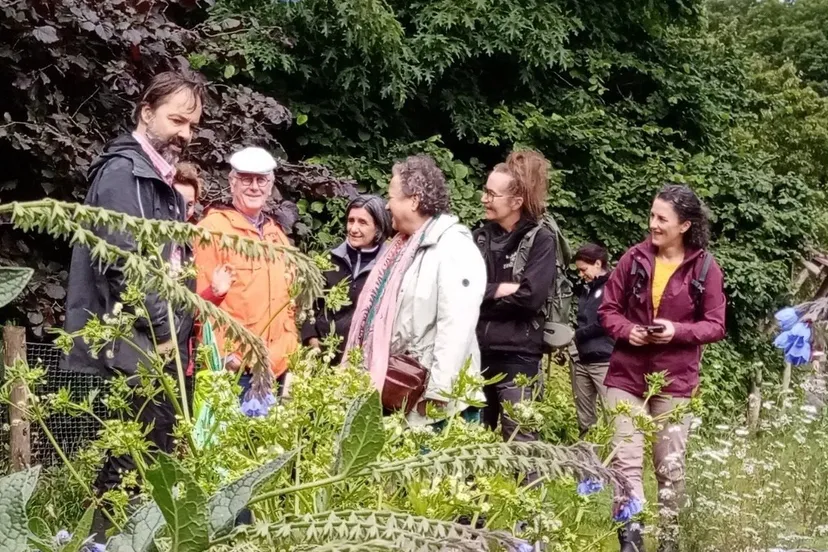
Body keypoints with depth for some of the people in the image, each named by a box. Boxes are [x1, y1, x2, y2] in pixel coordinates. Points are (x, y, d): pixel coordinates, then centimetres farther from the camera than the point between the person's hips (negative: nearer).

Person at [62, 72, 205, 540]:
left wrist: (174, 329, 13)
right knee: (133, 468, -9)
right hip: (133, 348, -10)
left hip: (156, 347, 10)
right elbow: (124, 264, -19)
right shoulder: (123, 171, -10)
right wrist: (164, 328, -14)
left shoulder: (163, 184, 19)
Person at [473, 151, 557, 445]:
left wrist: (483, 295, -6)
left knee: (519, 441, -4)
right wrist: (501, 289, -11)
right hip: (477, 351, 5)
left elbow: (530, 296, -15)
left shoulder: (541, 239, -4)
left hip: (518, 355, -5)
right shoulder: (481, 237, 11)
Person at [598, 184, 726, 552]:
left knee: (670, 466, 7)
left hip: (675, 380, -1)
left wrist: (678, 331, -19)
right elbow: (608, 309, 6)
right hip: (626, 375, 2)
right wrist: (626, 330, -14)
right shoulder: (634, 258, 0)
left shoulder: (705, 268, -5)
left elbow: (715, 326, -2)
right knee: (625, 460, -7)